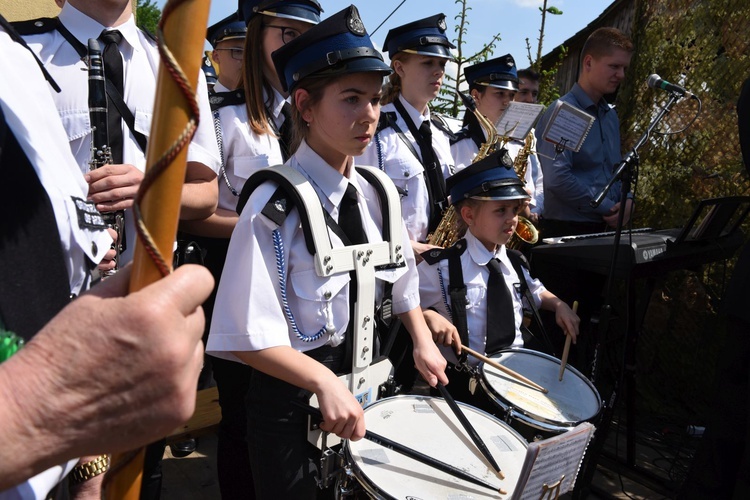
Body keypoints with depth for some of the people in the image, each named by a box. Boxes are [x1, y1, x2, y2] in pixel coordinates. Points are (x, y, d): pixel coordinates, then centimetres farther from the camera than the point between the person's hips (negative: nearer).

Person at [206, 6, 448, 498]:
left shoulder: (378, 193, 0)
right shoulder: (276, 204, -20)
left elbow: (400, 276, 14)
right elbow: (248, 336, -21)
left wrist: (423, 342, 4)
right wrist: (325, 382, -28)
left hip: (363, 394, 6)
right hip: (291, 401, -6)